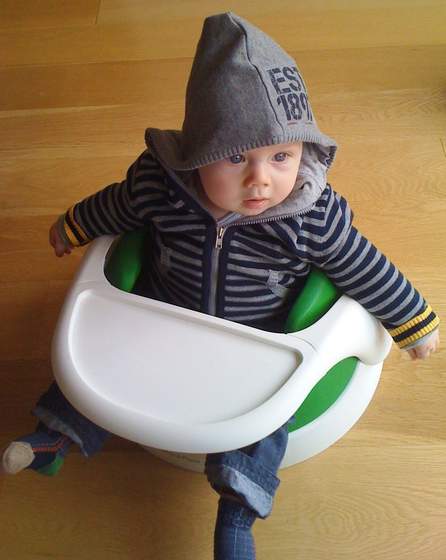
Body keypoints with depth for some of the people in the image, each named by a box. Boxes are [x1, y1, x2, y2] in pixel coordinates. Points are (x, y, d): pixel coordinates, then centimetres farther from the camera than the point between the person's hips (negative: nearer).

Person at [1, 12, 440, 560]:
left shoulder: (315, 216, -27)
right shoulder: (157, 184, -23)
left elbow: (365, 270, -12)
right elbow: (112, 207, -1)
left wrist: (416, 324, -1)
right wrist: (70, 227, 17)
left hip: (259, 340, -1)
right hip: (161, 314, 2)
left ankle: (236, 516, 1)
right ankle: (58, 437, 28)